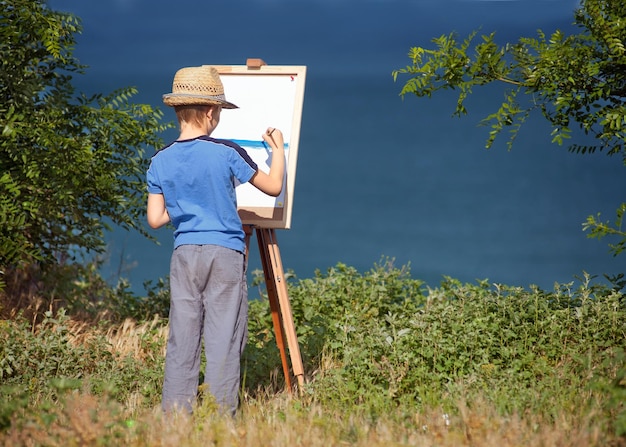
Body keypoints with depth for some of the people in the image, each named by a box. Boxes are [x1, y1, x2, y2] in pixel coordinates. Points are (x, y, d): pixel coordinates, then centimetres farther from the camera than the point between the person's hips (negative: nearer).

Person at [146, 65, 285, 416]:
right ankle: (221, 415, 2)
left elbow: (156, 219, 4)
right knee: (224, 337, 1)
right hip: (226, 254, -3)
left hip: (184, 252, 3)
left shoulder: (161, 162, 2)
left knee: (182, 337, 6)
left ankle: (175, 414, 6)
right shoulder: (227, 153, -8)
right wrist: (278, 149, 18)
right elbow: (274, 187, 2)